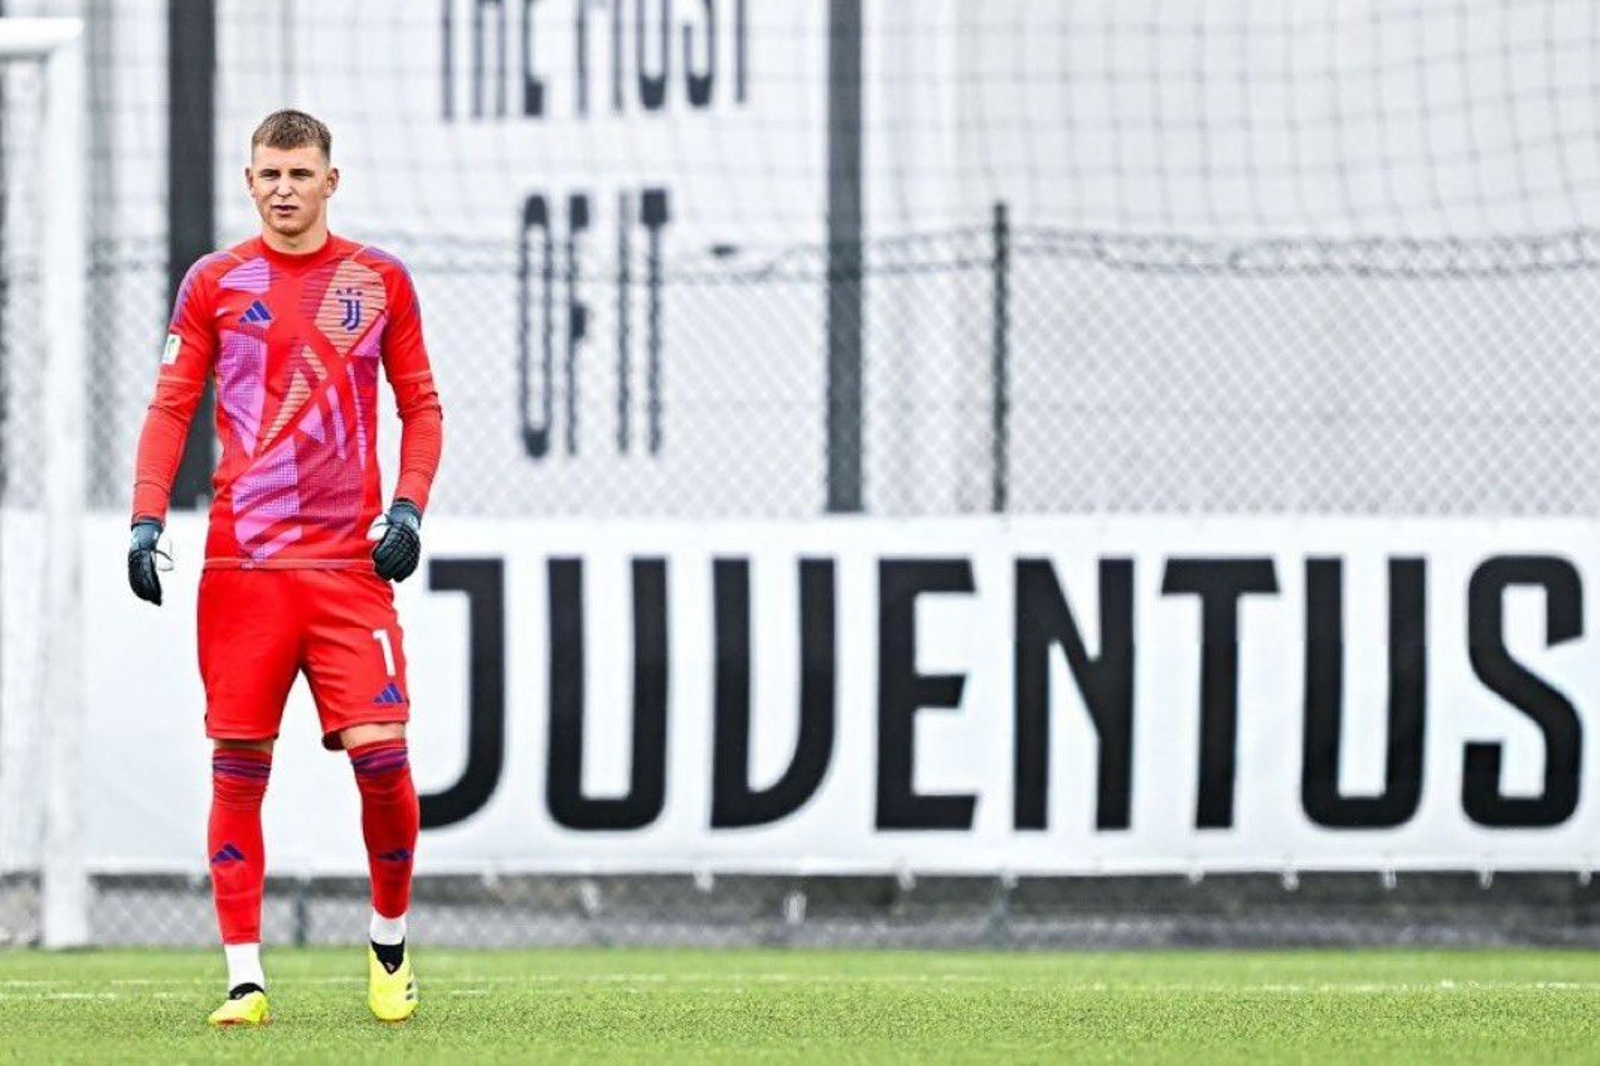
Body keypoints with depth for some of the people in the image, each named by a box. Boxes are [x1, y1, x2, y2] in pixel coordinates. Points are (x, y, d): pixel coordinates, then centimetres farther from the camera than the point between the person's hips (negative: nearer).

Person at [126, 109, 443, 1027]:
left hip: (350, 562, 0)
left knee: (380, 754, -8)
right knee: (238, 767, -3)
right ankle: (245, 977, 1)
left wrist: (408, 510, -2)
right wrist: (148, 517, -6)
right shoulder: (215, 282, 7)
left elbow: (421, 405, 12)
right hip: (242, 563, 0)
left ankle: (391, 942, 15)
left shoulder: (379, 280, 8)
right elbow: (171, 407, 7)